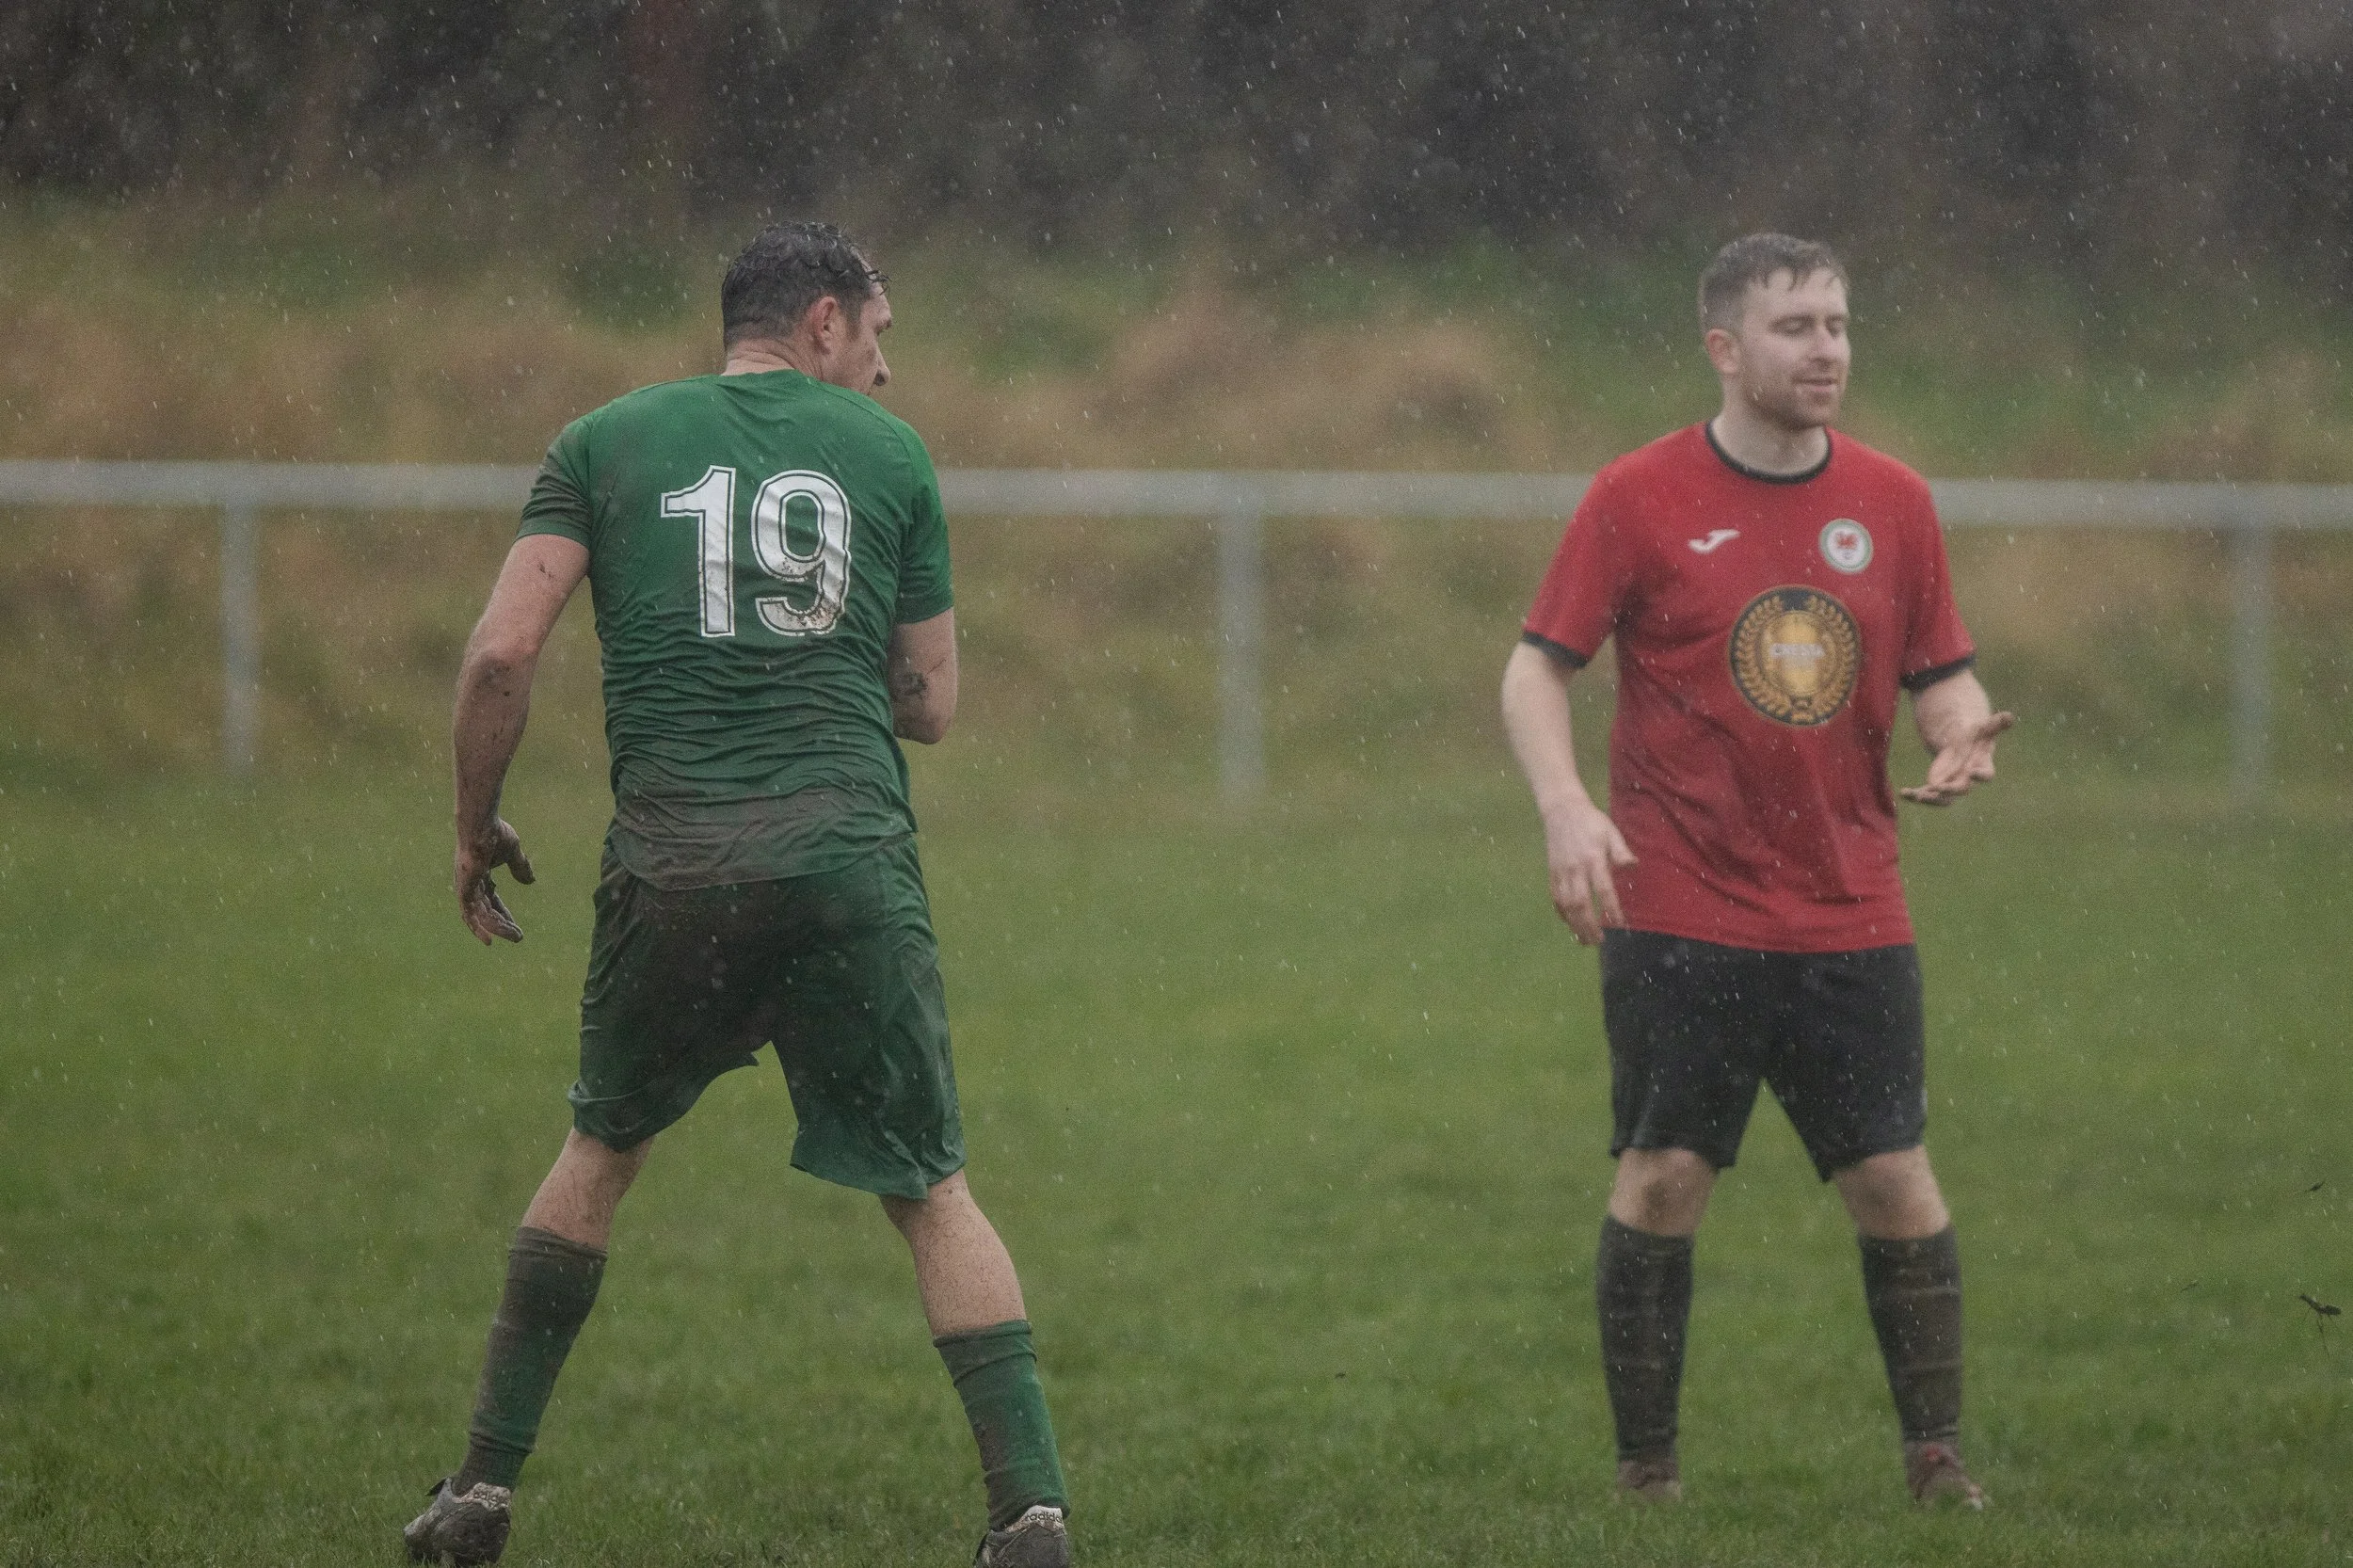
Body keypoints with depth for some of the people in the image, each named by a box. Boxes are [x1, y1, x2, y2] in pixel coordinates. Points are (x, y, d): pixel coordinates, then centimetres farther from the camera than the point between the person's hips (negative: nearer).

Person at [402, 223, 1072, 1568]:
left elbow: (502, 653, 1)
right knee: (934, 1193, 7)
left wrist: (478, 825, 15)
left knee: (603, 1149, 23)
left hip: (673, 869, 1)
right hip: (852, 853, -1)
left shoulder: (608, 443, 10)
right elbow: (931, 702, 13)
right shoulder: (890, 453, 11)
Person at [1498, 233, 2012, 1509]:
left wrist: (1961, 732, -11)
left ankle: (1935, 1456, 8)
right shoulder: (1640, 498, -2)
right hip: (1678, 913, -3)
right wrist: (1564, 806, -17)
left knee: (1896, 1182, -1)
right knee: (1663, 1178, -4)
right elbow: (1536, 667, -1)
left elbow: (1941, 673, 13)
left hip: (1851, 915, 3)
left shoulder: (1890, 502, 8)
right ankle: (1645, 1469, 6)